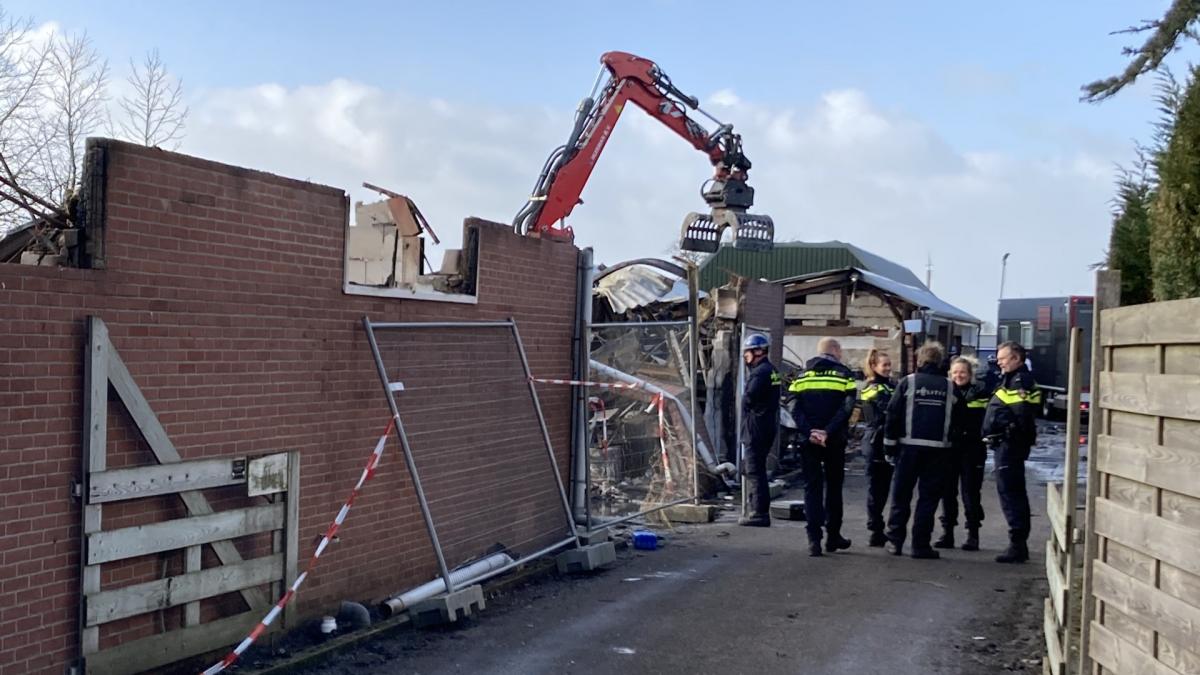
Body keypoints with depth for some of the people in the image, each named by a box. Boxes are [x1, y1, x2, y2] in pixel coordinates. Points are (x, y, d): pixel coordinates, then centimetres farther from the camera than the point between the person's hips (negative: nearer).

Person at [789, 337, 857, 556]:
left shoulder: (801, 376, 8)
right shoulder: (844, 375, 0)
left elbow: (795, 409, -3)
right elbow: (846, 408, -12)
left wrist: (809, 431, -11)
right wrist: (828, 432, -15)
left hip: (808, 440, 2)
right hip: (834, 441, -1)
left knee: (812, 487, 4)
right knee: (833, 486, 12)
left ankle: (814, 538, -4)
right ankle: (833, 536, 18)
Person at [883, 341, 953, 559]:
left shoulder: (908, 382, -2)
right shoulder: (949, 386, 3)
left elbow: (893, 414, -3)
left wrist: (889, 443, 3)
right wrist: (950, 440, 13)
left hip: (910, 445, -1)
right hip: (938, 448, 1)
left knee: (901, 495, 9)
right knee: (929, 496, 5)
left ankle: (895, 541, 9)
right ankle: (921, 544, 4)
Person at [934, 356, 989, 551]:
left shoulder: (979, 393, 2)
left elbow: (984, 421, -4)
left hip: (971, 449, -3)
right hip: (948, 448, 3)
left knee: (970, 493, 0)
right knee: (947, 492, 7)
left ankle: (973, 535, 8)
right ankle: (947, 533, 15)